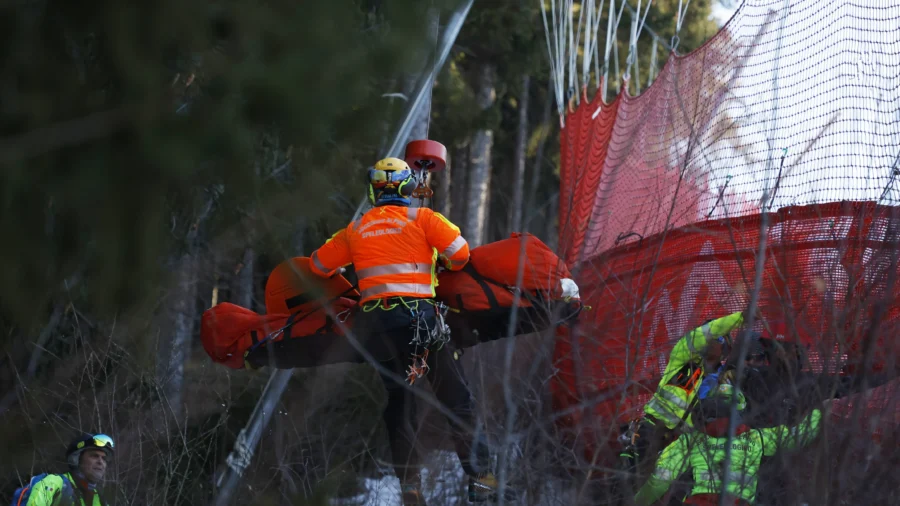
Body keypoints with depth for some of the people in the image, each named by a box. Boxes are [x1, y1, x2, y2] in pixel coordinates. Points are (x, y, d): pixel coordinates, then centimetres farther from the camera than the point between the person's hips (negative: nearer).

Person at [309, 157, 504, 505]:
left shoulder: (356, 230, 13)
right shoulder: (421, 218, 2)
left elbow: (319, 264, 22)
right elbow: (459, 252, -6)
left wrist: (347, 272, 41)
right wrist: (447, 265, 16)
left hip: (375, 321, 4)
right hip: (418, 314, -3)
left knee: (398, 403, 13)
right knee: (457, 399, 2)